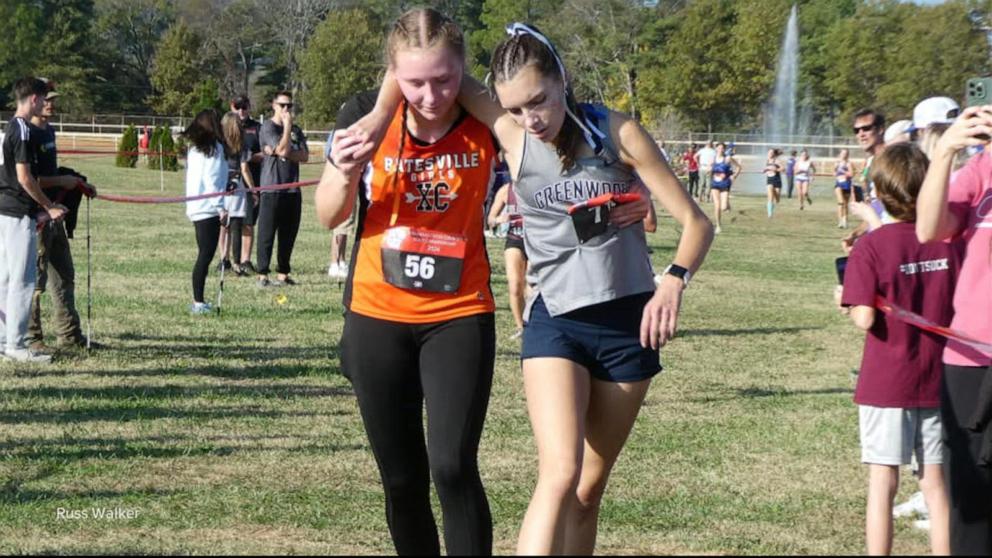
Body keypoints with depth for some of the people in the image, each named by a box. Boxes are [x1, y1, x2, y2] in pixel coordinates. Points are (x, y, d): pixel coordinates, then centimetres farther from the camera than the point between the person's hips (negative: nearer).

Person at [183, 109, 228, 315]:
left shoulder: (194, 148, 15)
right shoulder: (214, 147, -10)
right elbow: (212, 180, -16)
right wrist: (221, 207, -14)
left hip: (197, 208, 9)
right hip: (209, 208, -9)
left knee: (204, 255, 13)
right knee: (206, 254, -8)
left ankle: (198, 301, 14)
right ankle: (198, 303, -9)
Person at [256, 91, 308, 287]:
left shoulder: (296, 130, 16)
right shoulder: (268, 128, -2)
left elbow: (305, 156, 5)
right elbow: (283, 150, -15)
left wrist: (284, 153, -10)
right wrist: (287, 126, -7)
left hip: (292, 189, 6)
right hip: (272, 188, -6)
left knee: (289, 234, 7)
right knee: (267, 234, -4)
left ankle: (283, 273, 13)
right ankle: (262, 274, -1)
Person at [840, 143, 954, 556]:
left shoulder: (871, 247, -13)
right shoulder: (947, 242, -3)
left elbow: (865, 318, -17)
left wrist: (847, 299, 2)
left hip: (887, 383, -3)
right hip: (938, 381, 3)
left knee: (883, 483, 4)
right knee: (936, 483, 11)